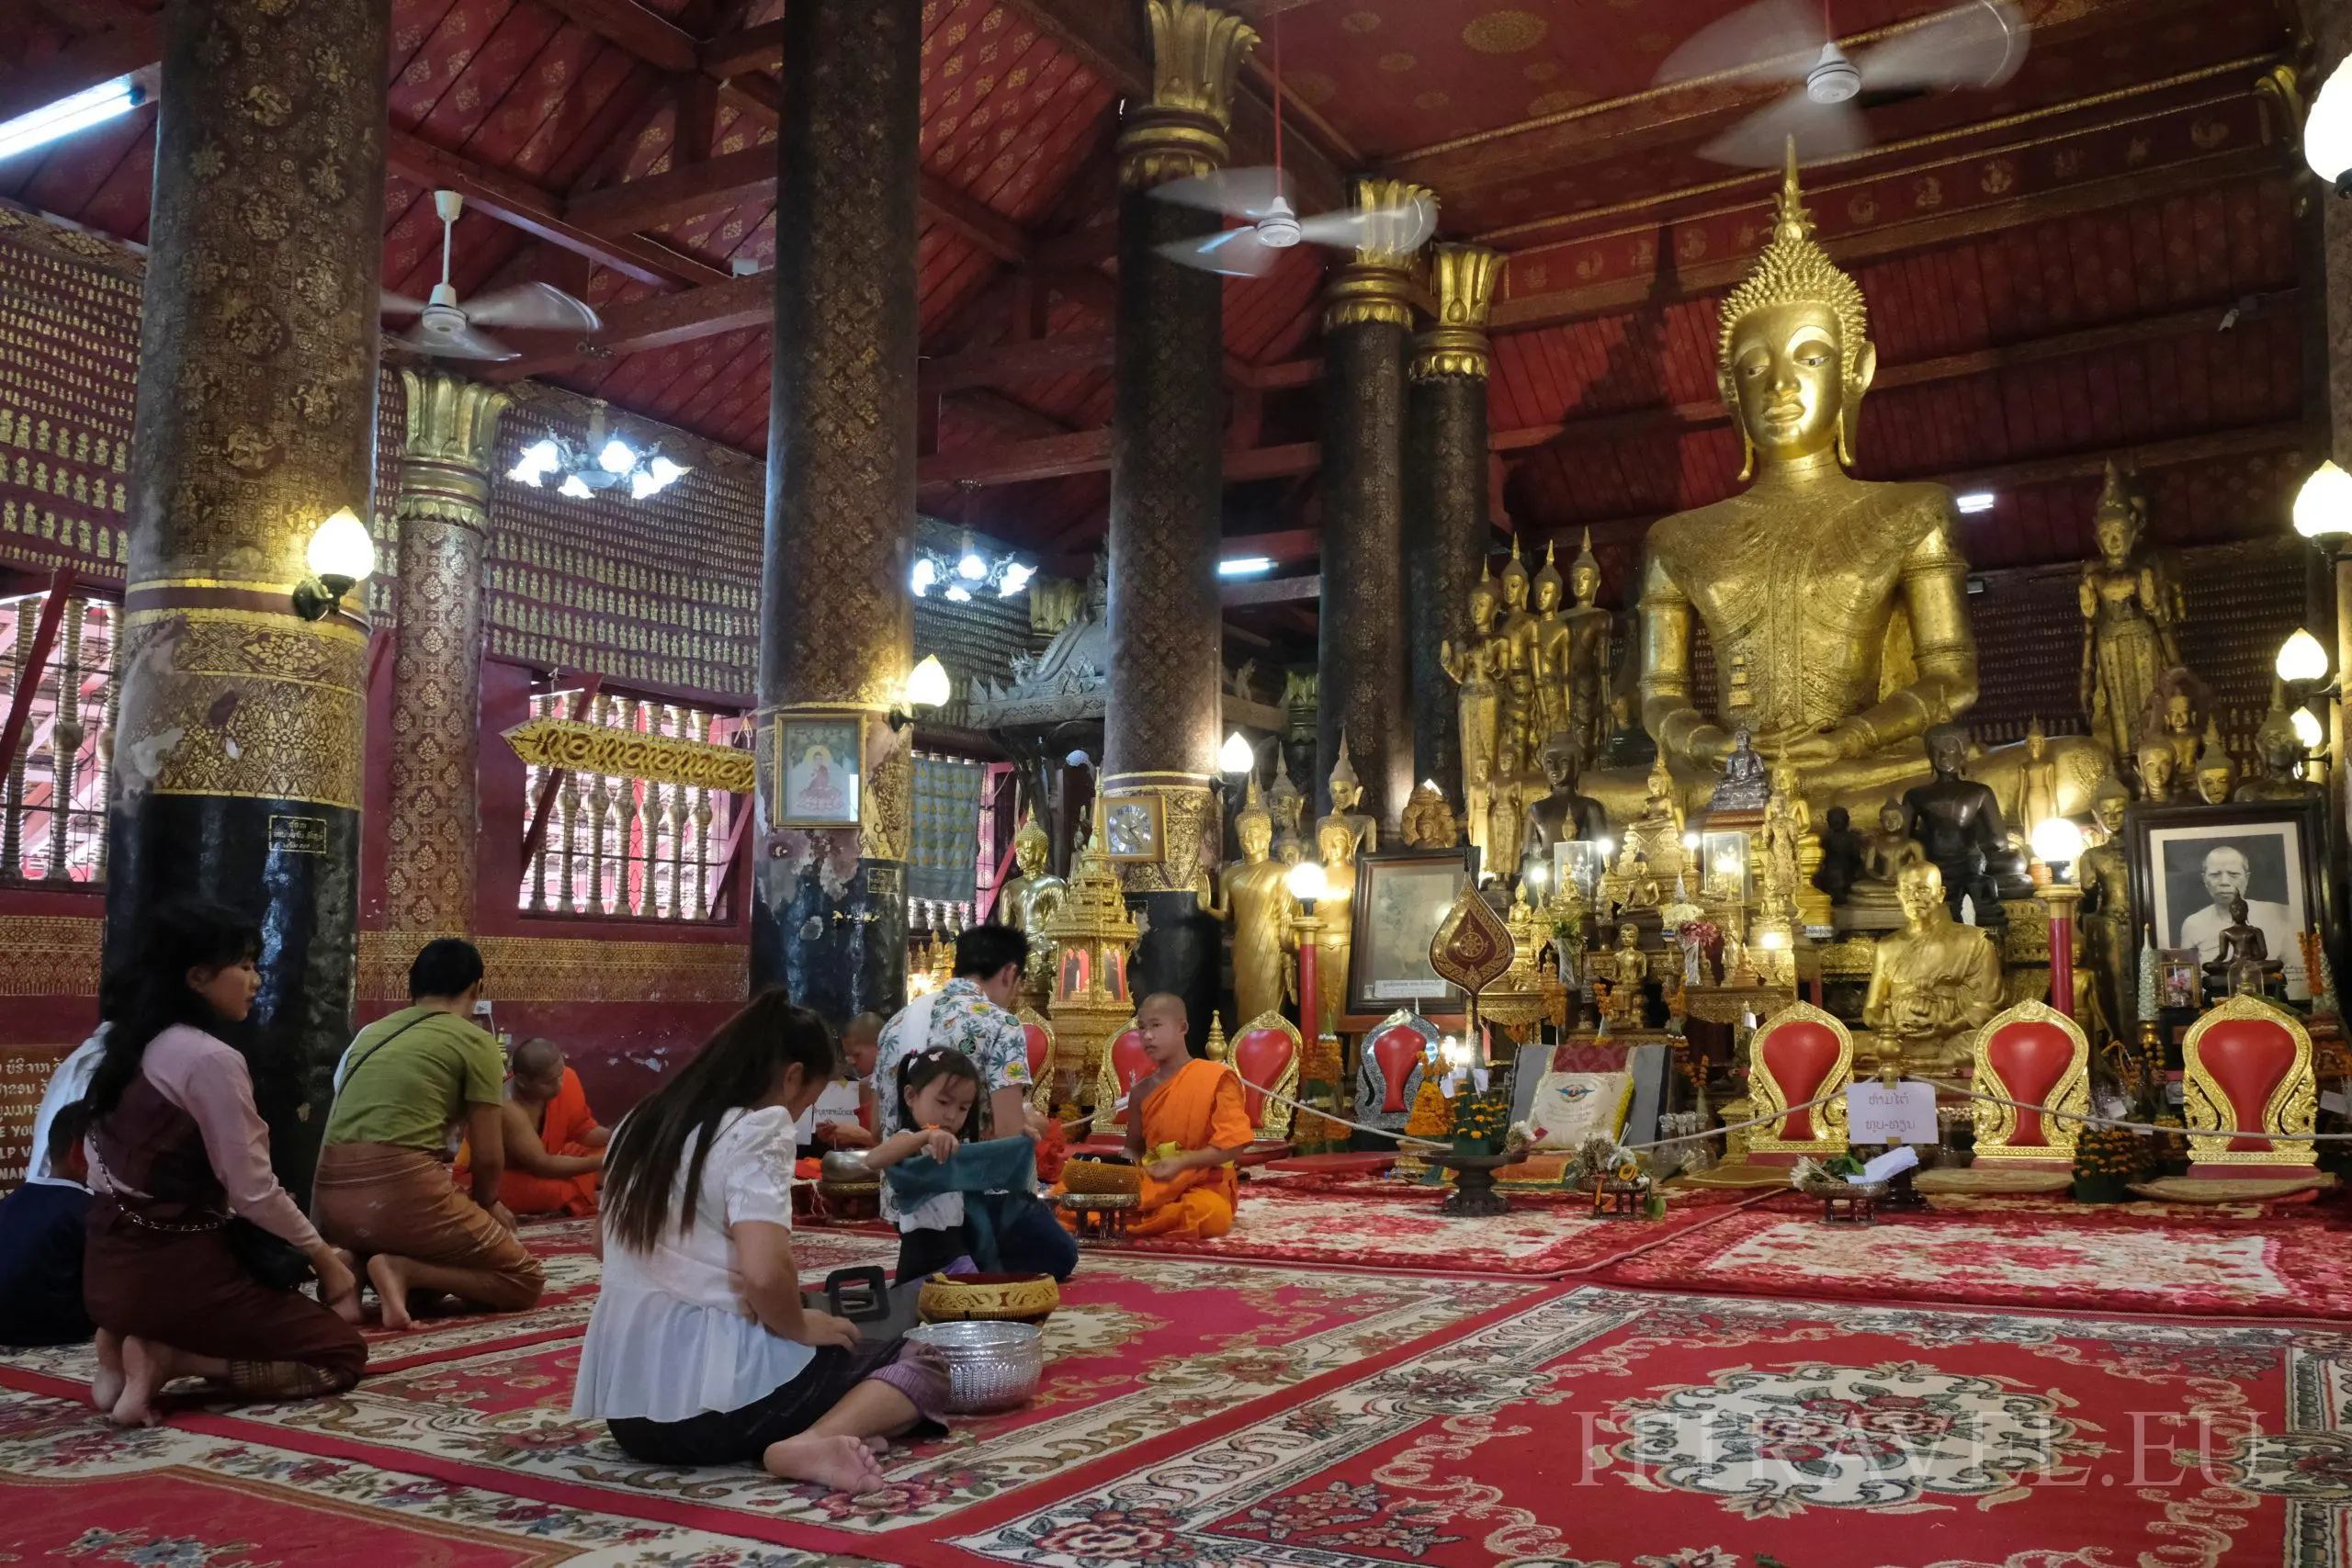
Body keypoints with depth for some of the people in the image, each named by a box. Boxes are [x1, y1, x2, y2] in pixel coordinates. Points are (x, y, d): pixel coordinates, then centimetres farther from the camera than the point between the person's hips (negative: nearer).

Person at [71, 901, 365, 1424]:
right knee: (343, 1350, 4)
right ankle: (168, 1359, -10)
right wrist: (323, 1255, -3)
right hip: (174, 1272, -8)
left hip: (112, 1269, 9)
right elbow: (253, 1193, -18)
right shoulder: (211, 1059, -19)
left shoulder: (130, 1048, 8)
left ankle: (127, 1343, 7)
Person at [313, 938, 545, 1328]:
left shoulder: (369, 1034, 23)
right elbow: (488, 1157, 1)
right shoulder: (476, 1041, 4)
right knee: (526, 1283, 10)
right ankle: (406, 1270, -13)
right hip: (401, 1190, -7)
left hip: (335, 1198, 7)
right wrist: (486, 1205, 24)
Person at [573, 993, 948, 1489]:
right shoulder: (754, 1132, -13)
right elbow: (764, 1273, -27)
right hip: (713, 1397, -8)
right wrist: (801, 1327, -6)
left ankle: (793, 1436, 0)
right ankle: (809, 1444, -19)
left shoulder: (642, 1123, 11)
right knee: (923, 1365, 7)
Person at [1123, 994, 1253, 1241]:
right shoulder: (1142, 1091, 9)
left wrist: (1181, 1163, -24)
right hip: (1149, 1185, 3)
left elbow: (1232, 1143, -13)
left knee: (1211, 1214, -42)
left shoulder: (1216, 1077, -7)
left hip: (1202, 1185, -3)